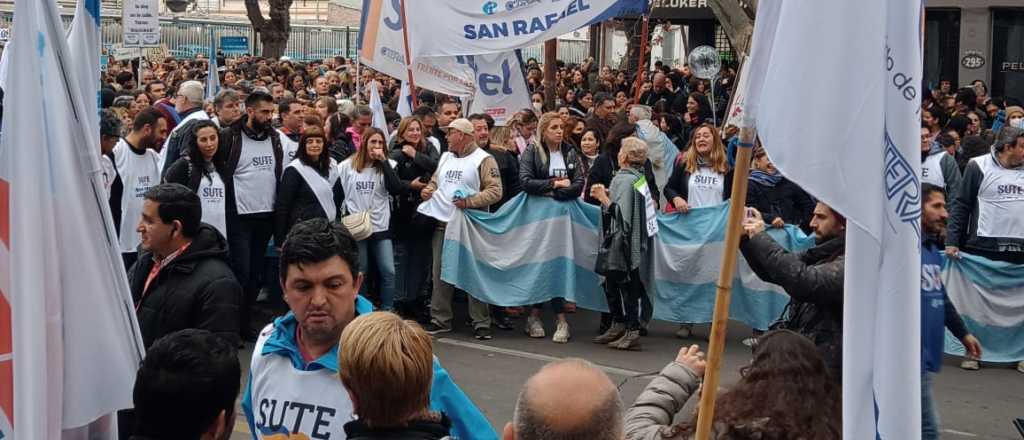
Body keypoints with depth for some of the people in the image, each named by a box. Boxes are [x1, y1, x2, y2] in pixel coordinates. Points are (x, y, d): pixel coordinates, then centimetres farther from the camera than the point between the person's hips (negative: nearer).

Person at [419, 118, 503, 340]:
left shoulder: (483, 160, -7)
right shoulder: (445, 157, 16)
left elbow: (495, 191, -14)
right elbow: (434, 182, 28)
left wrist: (469, 201, -22)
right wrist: (428, 190, 6)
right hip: (443, 223, 6)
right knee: (441, 274, 9)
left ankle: (481, 323, 6)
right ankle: (440, 319, 19)